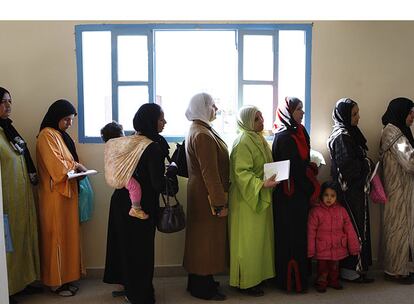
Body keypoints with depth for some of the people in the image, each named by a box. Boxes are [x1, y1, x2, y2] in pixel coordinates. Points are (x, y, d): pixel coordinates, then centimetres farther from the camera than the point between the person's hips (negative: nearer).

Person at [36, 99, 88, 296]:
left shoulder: (60, 134, 15)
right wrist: (77, 165, -7)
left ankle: (65, 277, 21)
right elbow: (56, 166, -21)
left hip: (67, 191, 9)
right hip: (55, 194, -9)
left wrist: (76, 168, 2)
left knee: (67, 234, 12)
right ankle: (56, 282, 11)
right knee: (56, 236, 0)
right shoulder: (47, 135, -13)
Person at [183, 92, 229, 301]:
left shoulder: (198, 130, 11)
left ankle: (199, 282, 32)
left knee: (202, 238, 18)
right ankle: (203, 289, 16)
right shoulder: (203, 135, -22)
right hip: (207, 196, -10)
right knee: (207, 239, 2)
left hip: (201, 193, 10)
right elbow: (210, 173, -25)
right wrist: (220, 203, -21)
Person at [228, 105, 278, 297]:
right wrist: (262, 184, -30)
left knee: (259, 238, 16)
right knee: (249, 241, 0)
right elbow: (241, 173, -24)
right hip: (248, 199, -9)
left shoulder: (259, 139, 12)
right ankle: (246, 282, 13)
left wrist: (271, 180, 7)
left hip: (262, 198, 10)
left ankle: (257, 275, 29)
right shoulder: (243, 142, -18)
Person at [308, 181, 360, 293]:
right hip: (322, 249, -3)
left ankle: (333, 281, 39)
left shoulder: (341, 210, -2)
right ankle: (321, 283, 29)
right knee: (323, 267, 8)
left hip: (337, 247, 3)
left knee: (335, 267, 18)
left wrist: (354, 246, 2)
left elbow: (349, 229, 2)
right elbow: (311, 232, -8)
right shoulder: (316, 211, -10)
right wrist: (310, 250, -7)